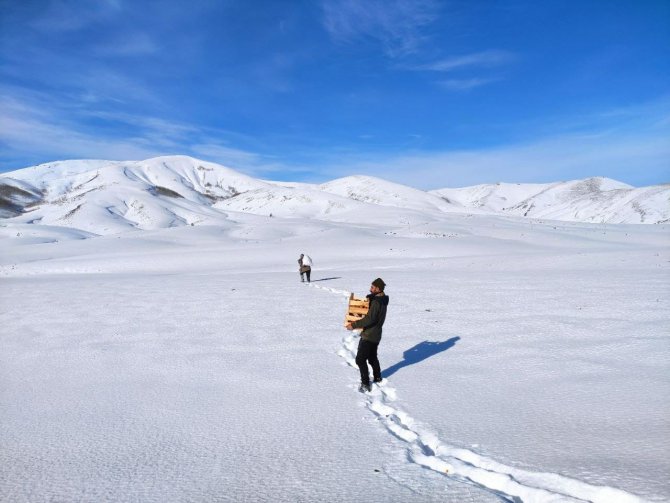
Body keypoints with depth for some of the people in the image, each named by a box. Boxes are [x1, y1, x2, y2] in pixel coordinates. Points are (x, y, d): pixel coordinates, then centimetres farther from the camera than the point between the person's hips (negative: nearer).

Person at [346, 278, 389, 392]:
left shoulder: (376, 302, -24)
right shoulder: (382, 300, 7)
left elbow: (369, 319, -31)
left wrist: (354, 325, -27)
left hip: (369, 336, -10)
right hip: (375, 335, 10)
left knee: (360, 359, -5)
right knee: (372, 357, 24)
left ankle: (365, 384, -1)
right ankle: (377, 378, 38)